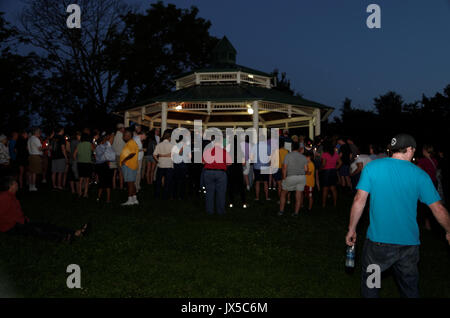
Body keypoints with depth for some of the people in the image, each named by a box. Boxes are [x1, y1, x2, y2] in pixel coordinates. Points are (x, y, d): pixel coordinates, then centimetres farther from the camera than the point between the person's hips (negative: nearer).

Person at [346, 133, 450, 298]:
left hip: (378, 240, -2)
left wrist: (351, 229, 4)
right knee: (410, 287, 18)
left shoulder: (372, 167, -5)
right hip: (409, 242, 2)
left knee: (369, 283, 16)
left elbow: (359, 201, -6)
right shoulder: (420, 174, -1)